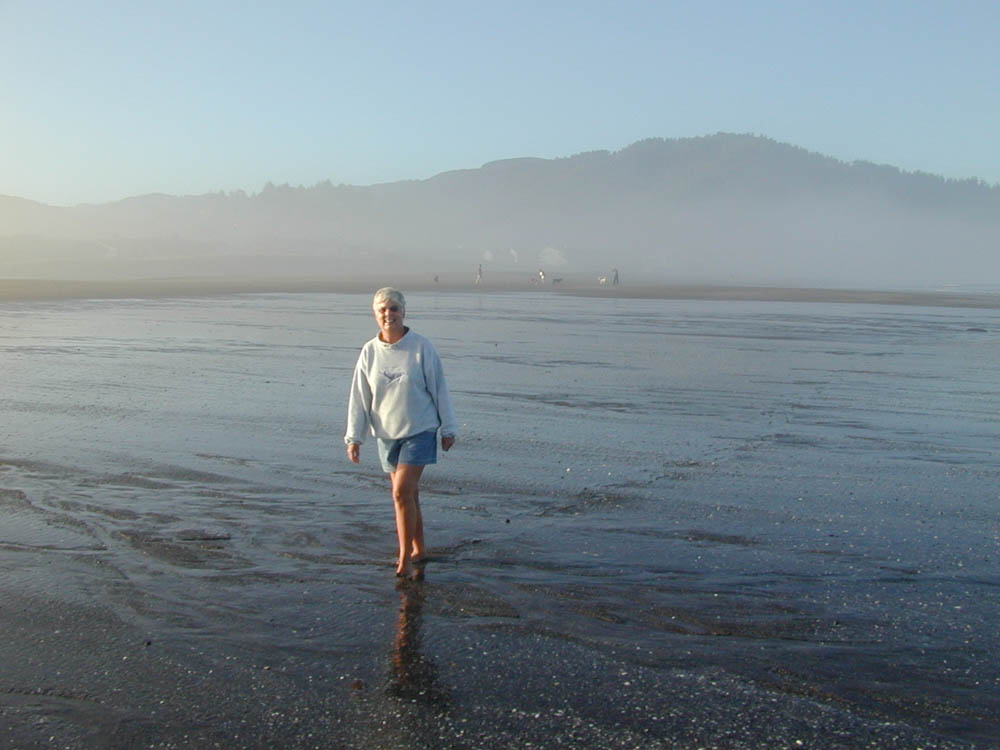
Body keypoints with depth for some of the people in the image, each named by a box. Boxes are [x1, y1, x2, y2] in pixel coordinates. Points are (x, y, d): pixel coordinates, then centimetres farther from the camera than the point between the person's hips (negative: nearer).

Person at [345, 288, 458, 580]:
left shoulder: (422, 347, -7)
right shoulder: (369, 352, 1)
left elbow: (439, 389, -1)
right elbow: (359, 397, 5)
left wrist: (448, 428, 1)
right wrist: (354, 437, 2)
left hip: (420, 430, -4)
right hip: (387, 434, 4)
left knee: (402, 493, -13)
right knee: (408, 495, 11)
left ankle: (405, 560, -5)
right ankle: (419, 550, 28)